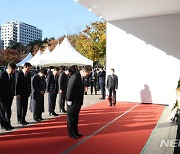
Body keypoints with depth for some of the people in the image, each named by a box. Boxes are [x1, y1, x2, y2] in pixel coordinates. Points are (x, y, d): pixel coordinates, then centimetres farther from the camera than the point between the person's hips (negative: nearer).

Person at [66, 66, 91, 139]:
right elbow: (70, 89, -20)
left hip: (78, 102, 9)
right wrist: (69, 100, -19)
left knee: (76, 117, 18)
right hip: (73, 102, -9)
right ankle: (71, 133, 17)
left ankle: (75, 131, 29)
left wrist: (81, 101, 11)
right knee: (71, 117, 5)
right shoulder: (75, 77, -20)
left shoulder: (82, 77, 7)